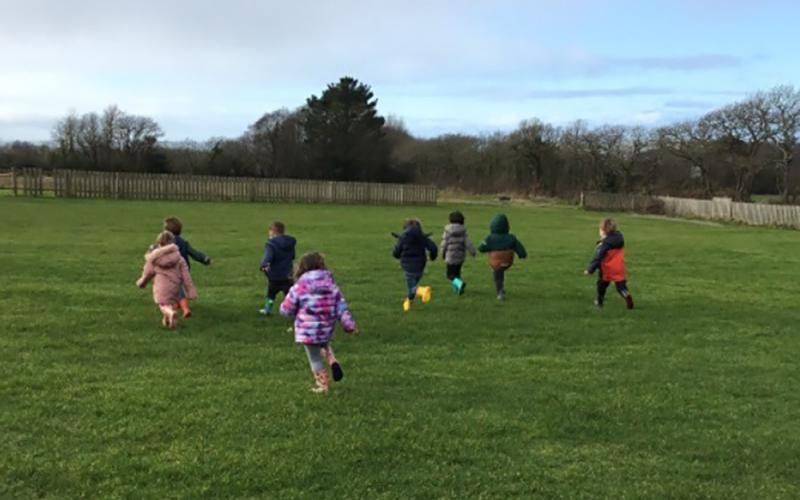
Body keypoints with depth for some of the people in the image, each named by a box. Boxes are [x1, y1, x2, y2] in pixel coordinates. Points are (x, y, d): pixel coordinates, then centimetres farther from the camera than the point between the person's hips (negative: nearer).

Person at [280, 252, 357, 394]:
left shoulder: (299, 287, -11)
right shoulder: (330, 284, -1)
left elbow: (286, 309, -5)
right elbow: (341, 306, 0)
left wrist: (297, 312, 17)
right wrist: (349, 324, 4)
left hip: (308, 330, -4)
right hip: (327, 329, 4)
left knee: (315, 359, 11)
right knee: (324, 344, 33)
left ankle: (322, 385, 17)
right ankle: (332, 361, 7)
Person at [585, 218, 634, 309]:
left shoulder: (604, 244, -18)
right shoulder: (619, 240, 4)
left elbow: (597, 258, -19)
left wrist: (590, 270, -13)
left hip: (607, 271, -4)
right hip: (619, 270, 4)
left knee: (601, 285, 17)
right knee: (621, 286, 5)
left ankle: (599, 301, 28)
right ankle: (627, 295, -23)